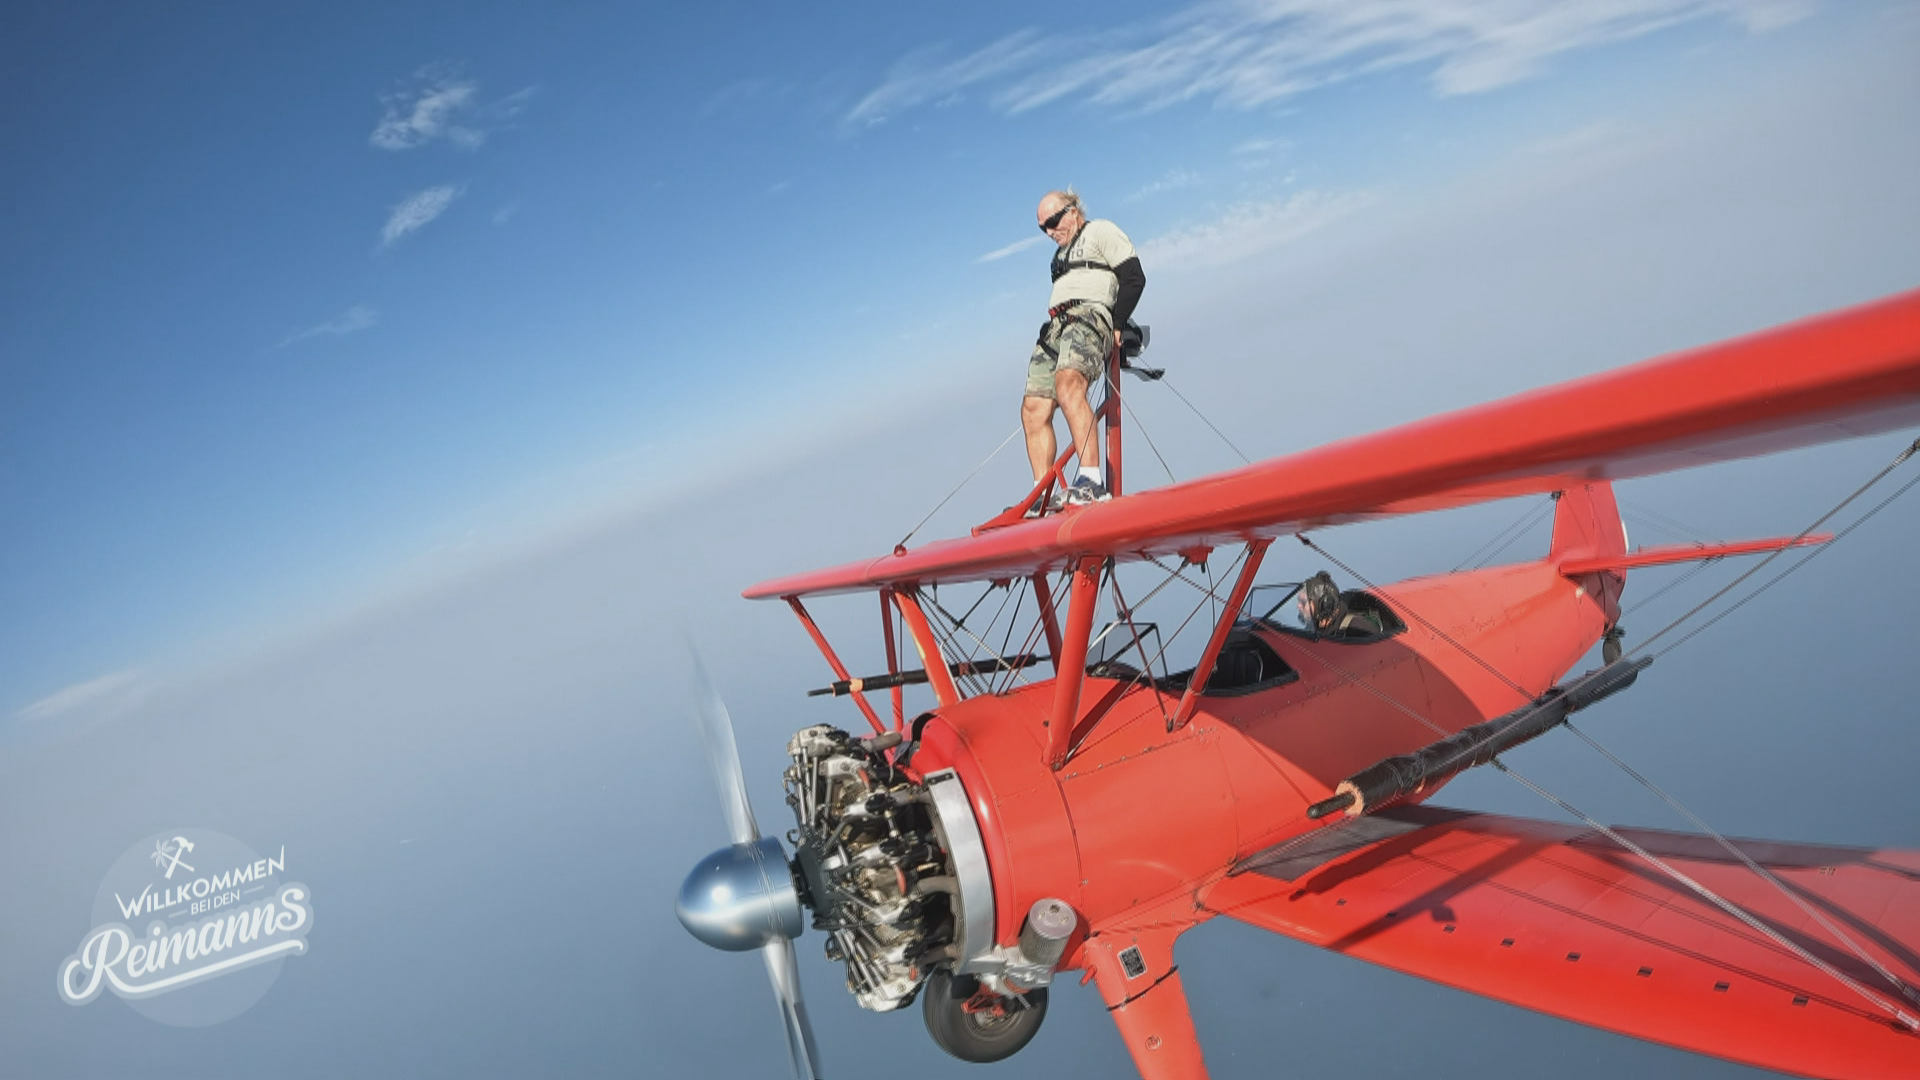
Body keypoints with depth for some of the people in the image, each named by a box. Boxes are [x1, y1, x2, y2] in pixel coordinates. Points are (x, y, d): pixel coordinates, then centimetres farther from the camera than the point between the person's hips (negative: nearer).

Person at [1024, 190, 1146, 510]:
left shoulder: (1101, 231, 12)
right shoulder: (1062, 255, 36)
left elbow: (1134, 278, 0)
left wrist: (1115, 326, -7)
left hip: (1089, 315, -9)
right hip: (1055, 327, 9)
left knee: (1068, 387, -34)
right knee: (1033, 409, -6)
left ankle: (1092, 482, -44)